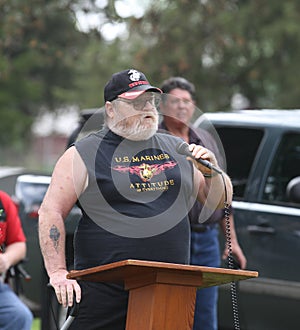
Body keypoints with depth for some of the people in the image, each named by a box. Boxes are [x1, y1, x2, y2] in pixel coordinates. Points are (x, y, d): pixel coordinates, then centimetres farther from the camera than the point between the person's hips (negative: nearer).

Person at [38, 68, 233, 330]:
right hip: (105, 293, -4)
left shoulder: (176, 148, 16)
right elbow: (51, 212, -4)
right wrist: (58, 274, -14)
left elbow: (220, 201, 21)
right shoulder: (84, 154, 2)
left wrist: (211, 171, 0)